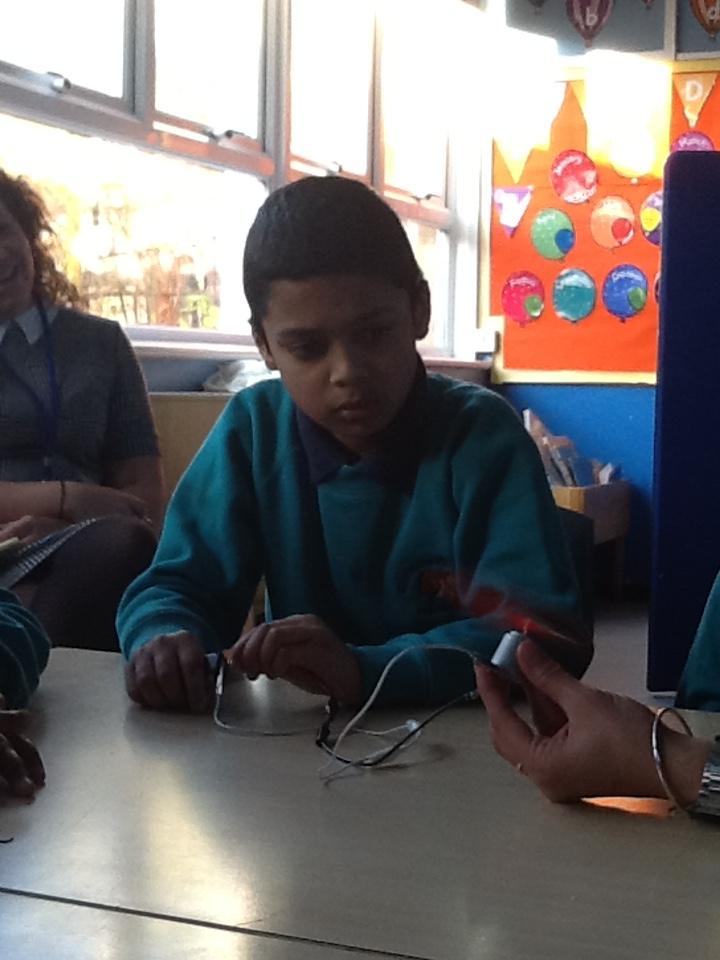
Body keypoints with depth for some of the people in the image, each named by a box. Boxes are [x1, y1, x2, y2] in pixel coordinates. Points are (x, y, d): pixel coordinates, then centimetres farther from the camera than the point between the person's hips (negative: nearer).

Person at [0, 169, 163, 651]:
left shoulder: (100, 342, 17)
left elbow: (145, 495, 10)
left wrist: (52, 529, -9)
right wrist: (66, 499, -12)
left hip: (75, 554, 2)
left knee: (126, 543, -34)